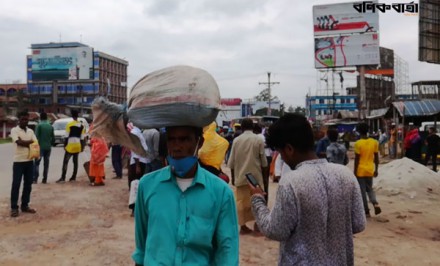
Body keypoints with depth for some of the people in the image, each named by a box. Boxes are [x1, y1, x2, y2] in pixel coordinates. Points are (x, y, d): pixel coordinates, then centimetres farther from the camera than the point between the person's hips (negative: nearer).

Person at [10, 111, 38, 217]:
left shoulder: (30, 131, 11)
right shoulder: (14, 130, -4)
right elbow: (19, 142, -19)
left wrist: (24, 142, -15)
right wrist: (30, 142, -8)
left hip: (30, 161, 5)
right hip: (18, 161, -5)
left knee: (28, 184, 9)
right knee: (16, 184, -1)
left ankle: (25, 205, 19)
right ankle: (14, 208, 5)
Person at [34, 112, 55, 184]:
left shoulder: (39, 125, -8)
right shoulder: (50, 126, 7)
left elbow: (36, 136, -12)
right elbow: (53, 138, 7)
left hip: (40, 147, -4)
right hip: (48, 147, 4)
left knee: (37, 163, 1)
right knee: (46, 163, 8)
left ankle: (35, 179, -9)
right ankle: (44, 179, 9)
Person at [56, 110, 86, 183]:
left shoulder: (69, 124, -8)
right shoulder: (81, 125, 7)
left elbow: (67, 136, -9)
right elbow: (82, 137, 7)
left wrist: (65, 145, -2)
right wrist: (82, 147, 13)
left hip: (70, 145, -5)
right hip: (78, 145, 5)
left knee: (65, 161, -2)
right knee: (75, 161, 10)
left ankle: (63, 178, -8)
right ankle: (73, 177, 12)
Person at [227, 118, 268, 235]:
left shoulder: (236, 140, 0)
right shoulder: (259, 140, -5)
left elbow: (232, 162, 2)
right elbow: (263, 161, -2)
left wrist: (233, 177, 12)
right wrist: (264, 175, 11)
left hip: (240, 176, 2)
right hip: (256, 176, -1)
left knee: (241, 201, 7)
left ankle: (243, 226, 11)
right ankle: (257, 224, 9)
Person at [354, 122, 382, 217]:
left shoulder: (358, 143, -14)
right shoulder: (374, 142, 0)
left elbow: (356, 159, -13)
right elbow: (376, 158, 5)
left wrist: (355, 172, -5)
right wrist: (376, 170, 14)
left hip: (360, 171, -4)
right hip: (370, 170, 5)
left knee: (362, 191, 6)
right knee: (369, 189, 21)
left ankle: (366, 211, 10)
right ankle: (375, 204, -1)